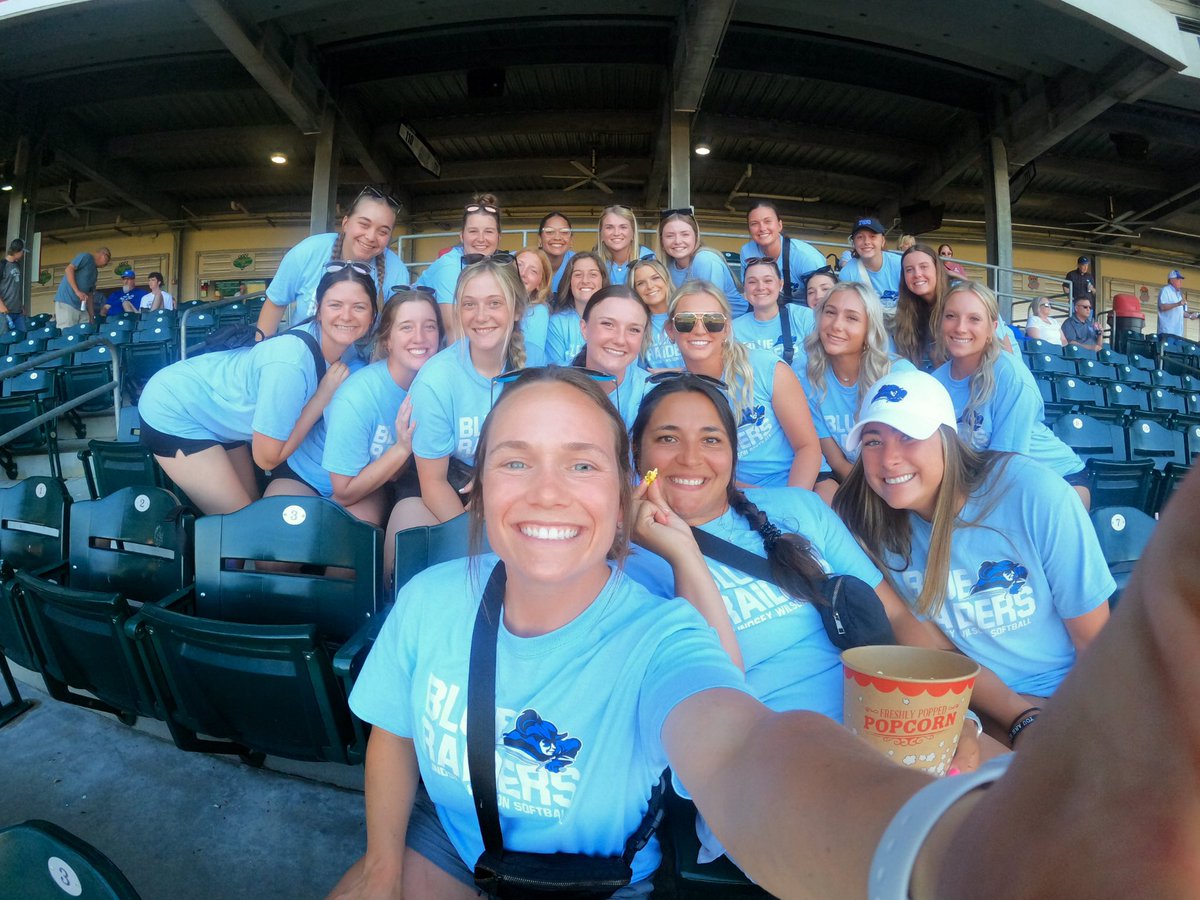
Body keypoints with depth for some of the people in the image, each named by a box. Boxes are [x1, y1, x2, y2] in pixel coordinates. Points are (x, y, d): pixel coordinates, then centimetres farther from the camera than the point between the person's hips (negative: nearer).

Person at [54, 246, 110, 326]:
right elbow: (69, 269, -11)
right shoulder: (87, 257, 2)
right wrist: (77, 291, -19)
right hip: (66, 301, -8)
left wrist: (91, 315, 15)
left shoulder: (95, 272, 24)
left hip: (81, 307, 8)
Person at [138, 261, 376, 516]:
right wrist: (324, 393, -27)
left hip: (220, 416, 8)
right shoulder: (291, 361, -36)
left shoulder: (346, 348, -13)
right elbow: (267, 458, -25)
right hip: (174, 411, -8)